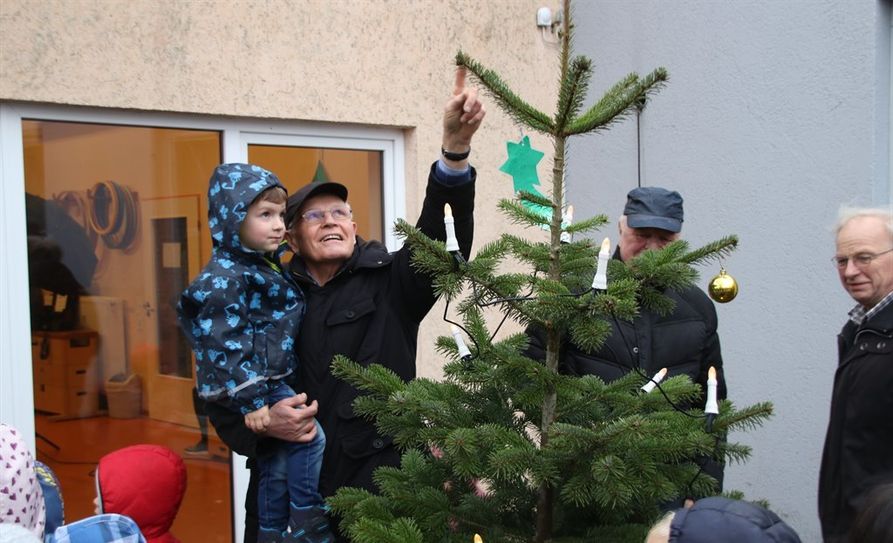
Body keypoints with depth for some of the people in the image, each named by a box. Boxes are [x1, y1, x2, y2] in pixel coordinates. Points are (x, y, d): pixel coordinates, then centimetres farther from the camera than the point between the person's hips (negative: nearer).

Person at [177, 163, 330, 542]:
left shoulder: (260, 266, 13)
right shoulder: (226, 276, -17)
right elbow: (226, 344, -23)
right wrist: (250, 400, -24)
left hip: (270, 381, 10)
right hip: (249, 383, -10)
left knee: (277, 469, 14)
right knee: (309, 437, -14)